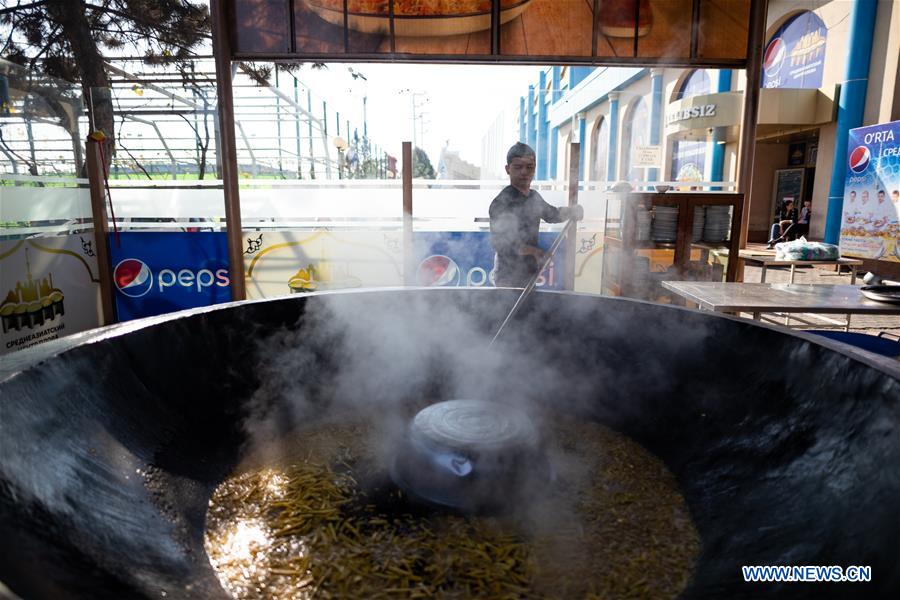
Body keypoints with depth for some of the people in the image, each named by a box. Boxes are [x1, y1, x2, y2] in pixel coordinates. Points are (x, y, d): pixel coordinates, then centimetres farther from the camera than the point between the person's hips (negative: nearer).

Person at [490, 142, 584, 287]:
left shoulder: (534, 197, 8)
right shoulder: (501, 203, -17)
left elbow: (551, 214, 28)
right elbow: (499, 243, -24)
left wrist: (572, 211, 12)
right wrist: (533, 250, -30)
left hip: (530, 274, 8)